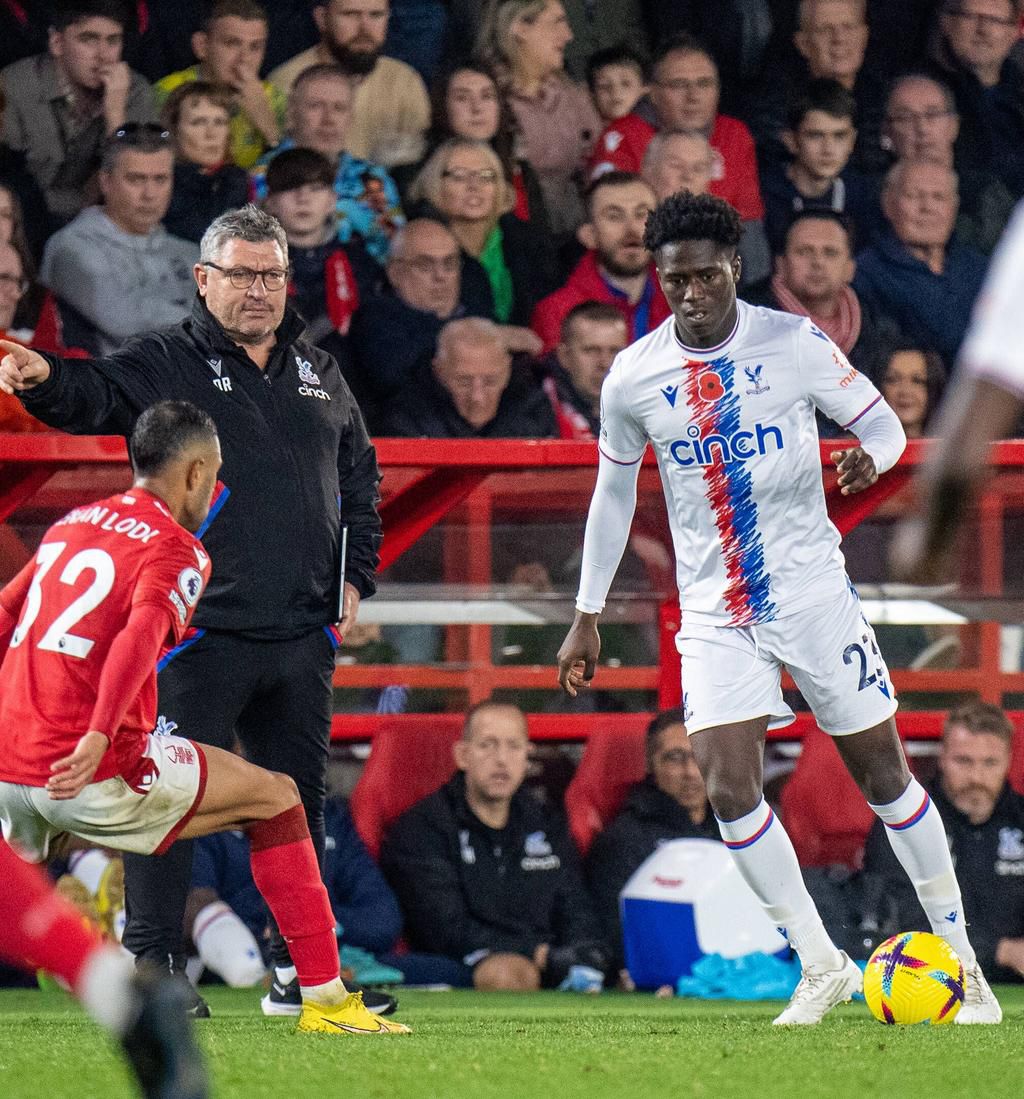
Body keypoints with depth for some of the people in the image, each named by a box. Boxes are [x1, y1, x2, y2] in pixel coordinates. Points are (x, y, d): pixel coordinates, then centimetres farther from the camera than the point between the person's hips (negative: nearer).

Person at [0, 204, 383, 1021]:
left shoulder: (318, 375, 14)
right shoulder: (164, 364, -1)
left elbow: (360, 475, 24)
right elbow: (94, 397, -20)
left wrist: (356, 576, 14)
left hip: (302, 635, 5)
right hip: (201, 631, -5)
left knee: (298, 799, 12)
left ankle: (300, 965, 21)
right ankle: (152, 962, -2)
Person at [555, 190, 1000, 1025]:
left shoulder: (795, 343, -7)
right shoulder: (633, 378, -1)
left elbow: (885, 424, 0)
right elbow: (614, 490, 12)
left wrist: (869, 458, -25)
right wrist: (588, 617, 13)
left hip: (813, 589, -2)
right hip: (714, 611, 2)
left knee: (883, 772, 3)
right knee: (728, 788, -12)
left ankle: (961, 958, 15)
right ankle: (821, 966, 1)